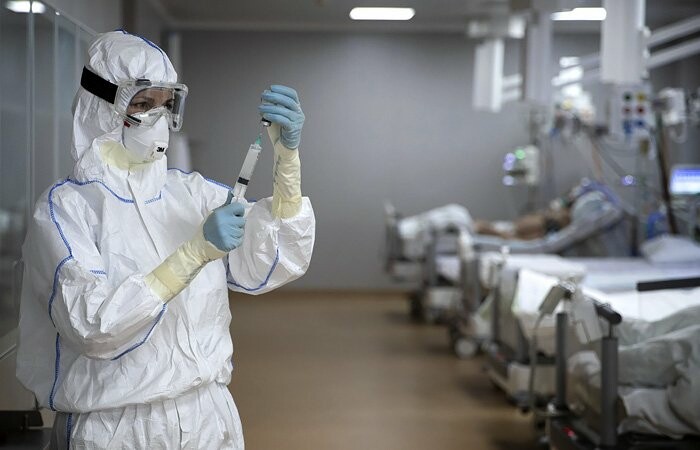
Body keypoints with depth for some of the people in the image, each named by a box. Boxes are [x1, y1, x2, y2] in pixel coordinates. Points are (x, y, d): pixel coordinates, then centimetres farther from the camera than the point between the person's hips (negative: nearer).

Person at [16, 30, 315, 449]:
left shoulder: (193, 192, 3)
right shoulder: (65, 208, -9)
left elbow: (276, 264, -7)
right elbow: (91, 325, -21)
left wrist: (287, 154, -19)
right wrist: (196, 252, -28)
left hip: (211, 415, 4)